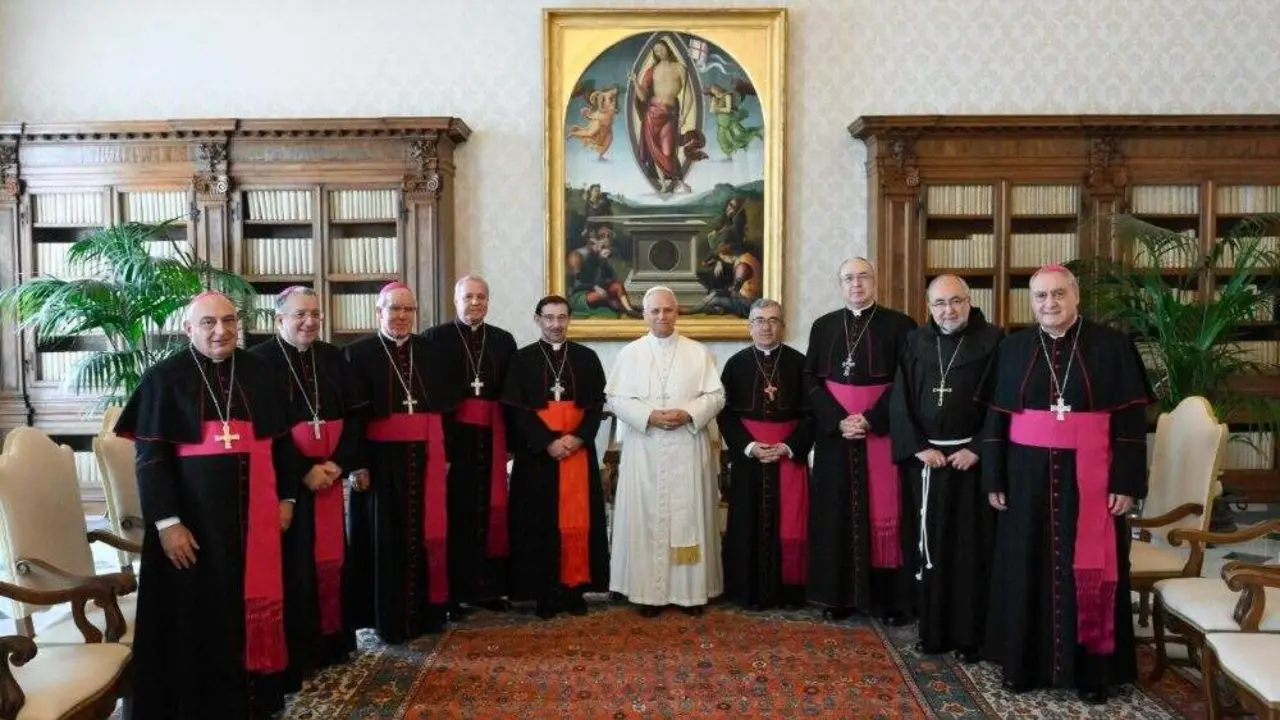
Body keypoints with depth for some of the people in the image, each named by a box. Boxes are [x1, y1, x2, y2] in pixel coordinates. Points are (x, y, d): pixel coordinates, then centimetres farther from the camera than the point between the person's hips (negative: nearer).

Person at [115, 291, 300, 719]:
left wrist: (287, 496, 7)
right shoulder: (165, 378, -5)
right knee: (199, 610, 4)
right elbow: (150, 456, -8)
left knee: (254, 599, 10)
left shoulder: (258, 374, 6)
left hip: (254, 512, 4)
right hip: (194, 515, -3)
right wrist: (166, 521, -14)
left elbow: (282, 439, 12)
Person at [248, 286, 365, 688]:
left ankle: (330, 641, 22)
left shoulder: (333, 359, 8)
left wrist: (339, 464, -7)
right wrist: (303, 471, -15)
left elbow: (354, 415, 7)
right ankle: (294, 652, 8)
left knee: (330, 558, 10)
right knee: (293, 563, -1)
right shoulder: (260, 360, -7)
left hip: (329, 475, 5)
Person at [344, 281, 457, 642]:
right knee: (385, 538, 2)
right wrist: (356, 463, -13)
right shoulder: (359, 352, -1)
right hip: (381, 458, -3)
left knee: (425, 534, 8)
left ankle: (426, 612, 20)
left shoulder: (430, 352, 10)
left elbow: (446, 404, 11)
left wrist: (446, 454, 5)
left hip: (425, 458, 4)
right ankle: (389, 618, 12)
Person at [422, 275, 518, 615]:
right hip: (452, 434, -3)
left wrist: (511, 439, 4)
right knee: (456, 509, 0)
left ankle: (490, 586, 17)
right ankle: (455, 590, 10)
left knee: (490, 509, 7)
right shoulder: (436, 337, 0)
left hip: (491, 435, 3)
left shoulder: (504, 340, 11)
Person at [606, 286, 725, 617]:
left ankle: (691, 590, 12)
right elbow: (616, 398, 0)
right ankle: (649, 591, 9)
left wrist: (688, 414, -15)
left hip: (688, 449, 0)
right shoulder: (629, 353, 6)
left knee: (689, 516, 3)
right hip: (644, 450, 0)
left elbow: (716, 396, 1)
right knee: (646, 517, 2)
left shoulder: (699, 352, 6)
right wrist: (649, 416, -15)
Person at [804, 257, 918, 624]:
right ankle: (839, 593, 14)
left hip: (882, 430, -2)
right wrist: (838, 420, -10)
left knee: (884, 511, 0)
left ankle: (890, 596, 10)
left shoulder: (899, 325, -1)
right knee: (838, 511, 5)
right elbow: (811, 379, 4)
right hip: (834, 431, 3)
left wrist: (871, 420, -14)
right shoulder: (823, 326, 8)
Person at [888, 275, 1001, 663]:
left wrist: (977, 449, -13)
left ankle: (970, 633, 11)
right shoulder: (915, 343, 6)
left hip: (972, 457, -3)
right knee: (929, 546, 7)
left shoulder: (993, 341, -3)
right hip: (924, 458, 3)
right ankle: (933, 630, 16)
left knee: (971, 547, 1)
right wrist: (919, 447, -7)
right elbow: (899, 401, 3)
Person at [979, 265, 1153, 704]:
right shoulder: (1013, 349, 5)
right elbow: (996, 418, 5)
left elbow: (1131, 419, -3)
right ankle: (1025, 661, 21)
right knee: (1028, 569, 8)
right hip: (1029, 476, 2)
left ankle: (1090, 668, 19)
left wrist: (1126, 482, -8)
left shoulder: (1112, 346, -1)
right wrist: (994, 479, 1)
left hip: (1089, 477, -2)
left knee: (1089, 572, 5)